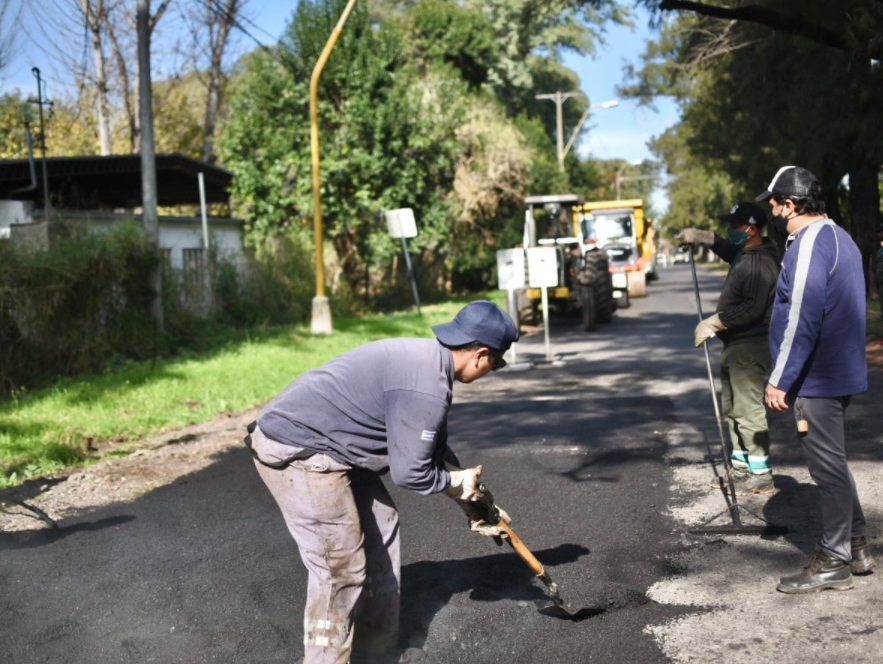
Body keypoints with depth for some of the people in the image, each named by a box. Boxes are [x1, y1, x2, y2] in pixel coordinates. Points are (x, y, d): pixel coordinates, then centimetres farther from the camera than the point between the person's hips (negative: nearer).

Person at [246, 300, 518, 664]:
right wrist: (456, 483, -1)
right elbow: (410, 472, -19)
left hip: (322, 443, 11)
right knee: (341, 568, -7)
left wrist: (470, 500, 21)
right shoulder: (426, 386, -24)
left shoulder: (426, 359, 9)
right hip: (297, 452, -11)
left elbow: (432, 448, 19)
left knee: (380, 531, 16)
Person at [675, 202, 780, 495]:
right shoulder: (743, 254, 12)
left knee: (748, 409, -8)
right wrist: (702, 237, 23)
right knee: (732, 408, 16)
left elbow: (752, 308, -28)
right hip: (735, 344, 11)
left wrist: (714, 322, -24)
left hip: (750, 347, -11)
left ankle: (761, 475, -2)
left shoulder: (759, 264, -20)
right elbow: (727, 248, 36)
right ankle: (740, 466, 26)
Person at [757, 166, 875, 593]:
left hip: (816, 378, -10)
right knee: (831, 462, 19)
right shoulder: (838, 237, 15)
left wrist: (780, 380, -20)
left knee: (827, 466, -3)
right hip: (838, 372, 10)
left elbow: (802, 318, -24)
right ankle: (854, 546, 28)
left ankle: (833, 564, 5)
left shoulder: (809, 243, -18)